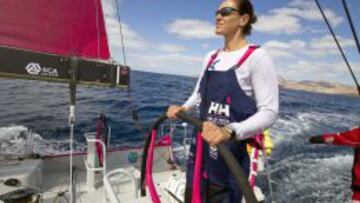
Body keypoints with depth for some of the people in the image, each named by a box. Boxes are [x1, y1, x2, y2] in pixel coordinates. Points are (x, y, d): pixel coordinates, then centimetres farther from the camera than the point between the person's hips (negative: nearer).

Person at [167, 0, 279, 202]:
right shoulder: (211, 57, 9)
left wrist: (230, 131, -33)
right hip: (200, 147, 7)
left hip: (230, 154, -6)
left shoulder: (257, 57, -13)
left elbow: (269, 112, -19)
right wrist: (183, 108, 1)